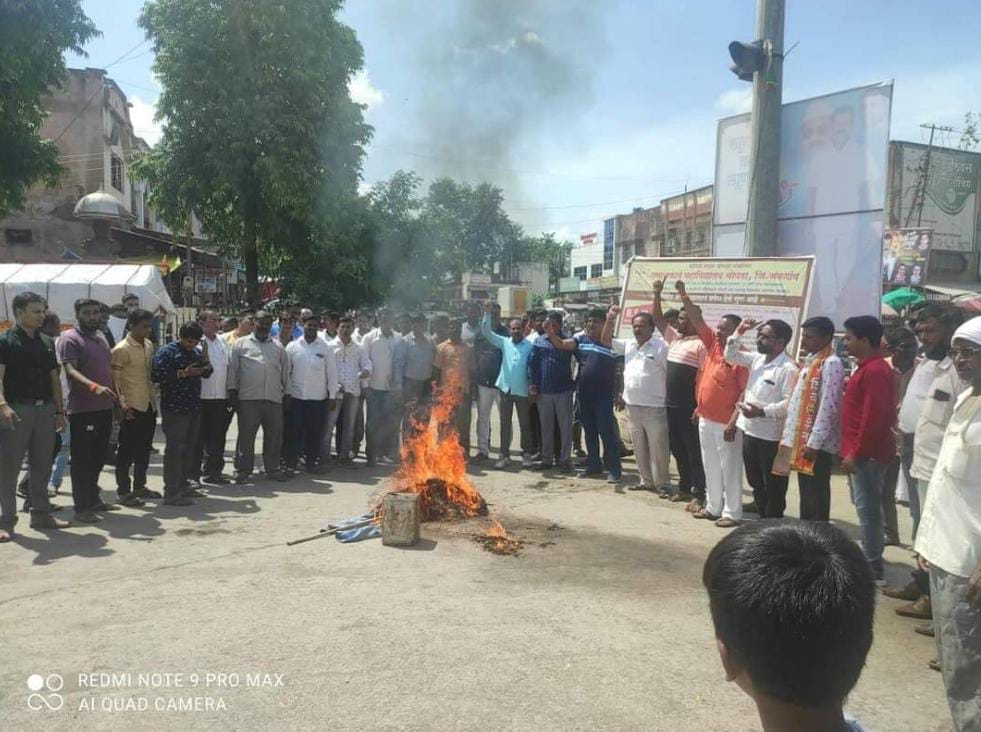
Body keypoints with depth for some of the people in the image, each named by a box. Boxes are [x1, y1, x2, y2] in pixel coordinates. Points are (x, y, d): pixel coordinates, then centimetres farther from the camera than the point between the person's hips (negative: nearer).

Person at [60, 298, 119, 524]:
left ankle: (93, 499, 27)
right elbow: (70, 370, -21)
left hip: (104, 406, 8)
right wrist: (94, 386, -37)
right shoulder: (70, 338, -9)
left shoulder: (101, 336, 17)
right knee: (82, 459, -3)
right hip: (82, 409, -8)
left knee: (98, 456, 16)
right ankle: (81, 507, 3)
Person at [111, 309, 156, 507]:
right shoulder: (121, 349, -12)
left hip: (148, 405, 8)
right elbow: (114, 379, -14)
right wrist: (122, 405, -21)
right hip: (132, 408, -7)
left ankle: (139, 486, 27)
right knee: (127, 451, 1)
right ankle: (123, 492, 9)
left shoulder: (149, 345, 11)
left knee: (144, 449, 15)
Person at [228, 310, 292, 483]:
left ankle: (272, 468, 18)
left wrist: (287, 393, 14)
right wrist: (233, 391, -2)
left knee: (274, 436, 6)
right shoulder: (241, 344, 7)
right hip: (248, 398, -3)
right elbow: (232, 369, 4)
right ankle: (243, 470, 9)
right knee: (246, 436, 1)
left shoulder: (278, 346, 16)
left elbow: (285, 371, 18)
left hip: (274, 399, 3)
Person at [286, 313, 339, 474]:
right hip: (296, 396, 0)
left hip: (318, 397, 0)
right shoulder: (292, 347, 3)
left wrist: (332, 396, 0)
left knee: (315, 432, 6)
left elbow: (332, 373, 3)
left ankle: (312, 462, 18)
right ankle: (291, 462, 11)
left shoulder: (326, 348, 1)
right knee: (295, 430, 1)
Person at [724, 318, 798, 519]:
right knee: (755, 482, 18)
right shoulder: (757, 359, 9)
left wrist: (762, 411, -27)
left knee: (773, 486, 4)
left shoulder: (788, 368, -16)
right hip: (750, 430, 8)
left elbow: (790, 403, -22)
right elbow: (731, 356, 18)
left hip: (771, 436, -8)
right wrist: (739, 332, 6)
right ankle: (762, 518, 31)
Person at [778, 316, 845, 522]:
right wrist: (789, 436, 15)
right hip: (801, 440, 9)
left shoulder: (831, 364, -13)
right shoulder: (809, 361, 15)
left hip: (817, 444, -9)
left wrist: (814, 442, -20)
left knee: (816, 496, 0)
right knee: (805, 494, 14)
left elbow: (828, 407, -19)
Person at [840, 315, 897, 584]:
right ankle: (867, 558, 25)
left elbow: (873, 416, -23)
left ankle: (872, 569, 2)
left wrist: (855, 453, -20)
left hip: (867, 453, -10)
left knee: (867, 508, -4)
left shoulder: (875, 371, -18)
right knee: (866, 507, 15)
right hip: (862, 451, 10)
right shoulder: (869, 368, 15)